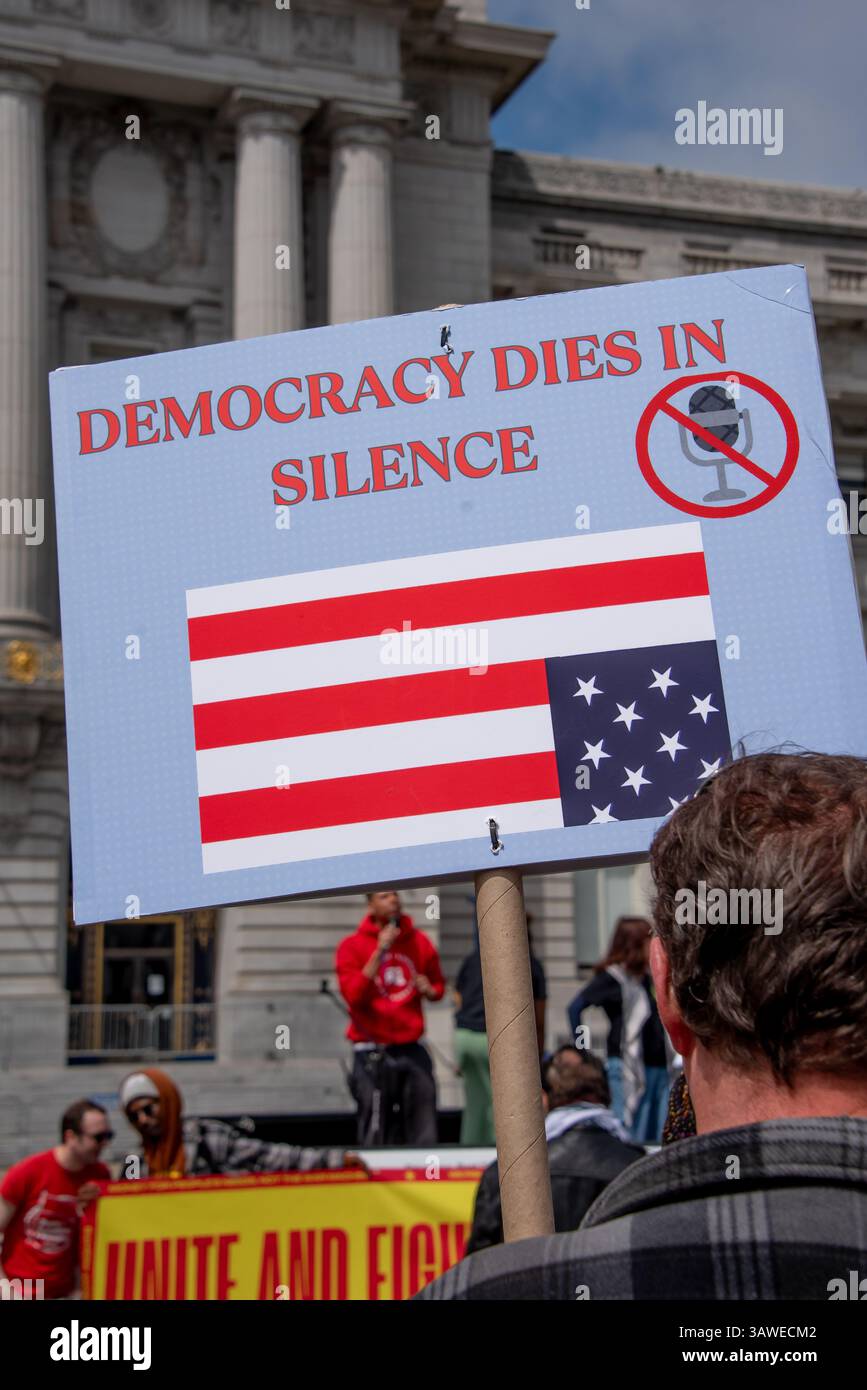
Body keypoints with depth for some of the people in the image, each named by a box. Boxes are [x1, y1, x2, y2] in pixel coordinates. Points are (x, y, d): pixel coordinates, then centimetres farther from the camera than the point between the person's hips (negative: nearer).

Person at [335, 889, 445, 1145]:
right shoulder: (352, 946, -1)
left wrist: (429, 990, 0)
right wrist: (380, 951, -18)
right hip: (372, 1054, -4)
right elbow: (353, 994, -14)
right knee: (377, 1134, -9)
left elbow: (438, 985, 24)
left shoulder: (419, 941, 10)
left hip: (411, 1049, 4)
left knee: (424, 1133, -1)